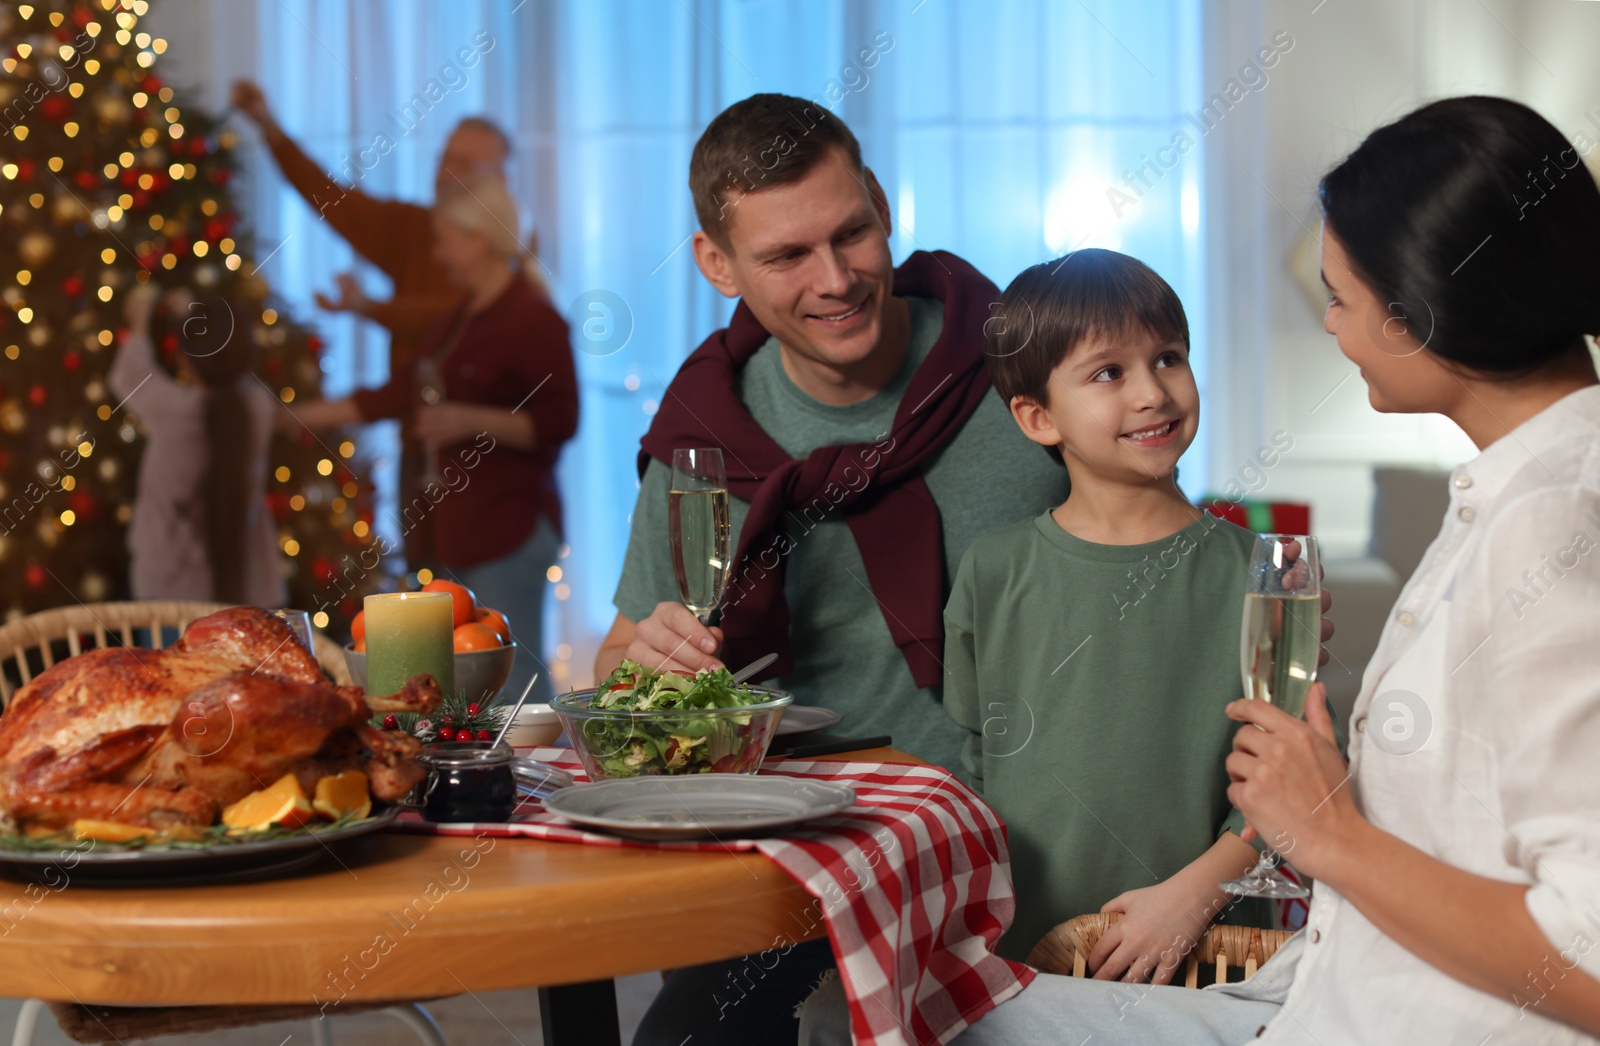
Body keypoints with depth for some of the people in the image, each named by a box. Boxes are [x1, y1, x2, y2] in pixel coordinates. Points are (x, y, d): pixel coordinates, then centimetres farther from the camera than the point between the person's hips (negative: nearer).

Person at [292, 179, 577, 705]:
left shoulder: (534, 320, -11)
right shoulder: (463, 318, 19)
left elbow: (559, 421, -16)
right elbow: (406, 390, 24)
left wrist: (473, 421, -24)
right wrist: (308, 415, 25)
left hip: (509, 526, -10)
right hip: (456, 523, 10)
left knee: (514, 671, -12)